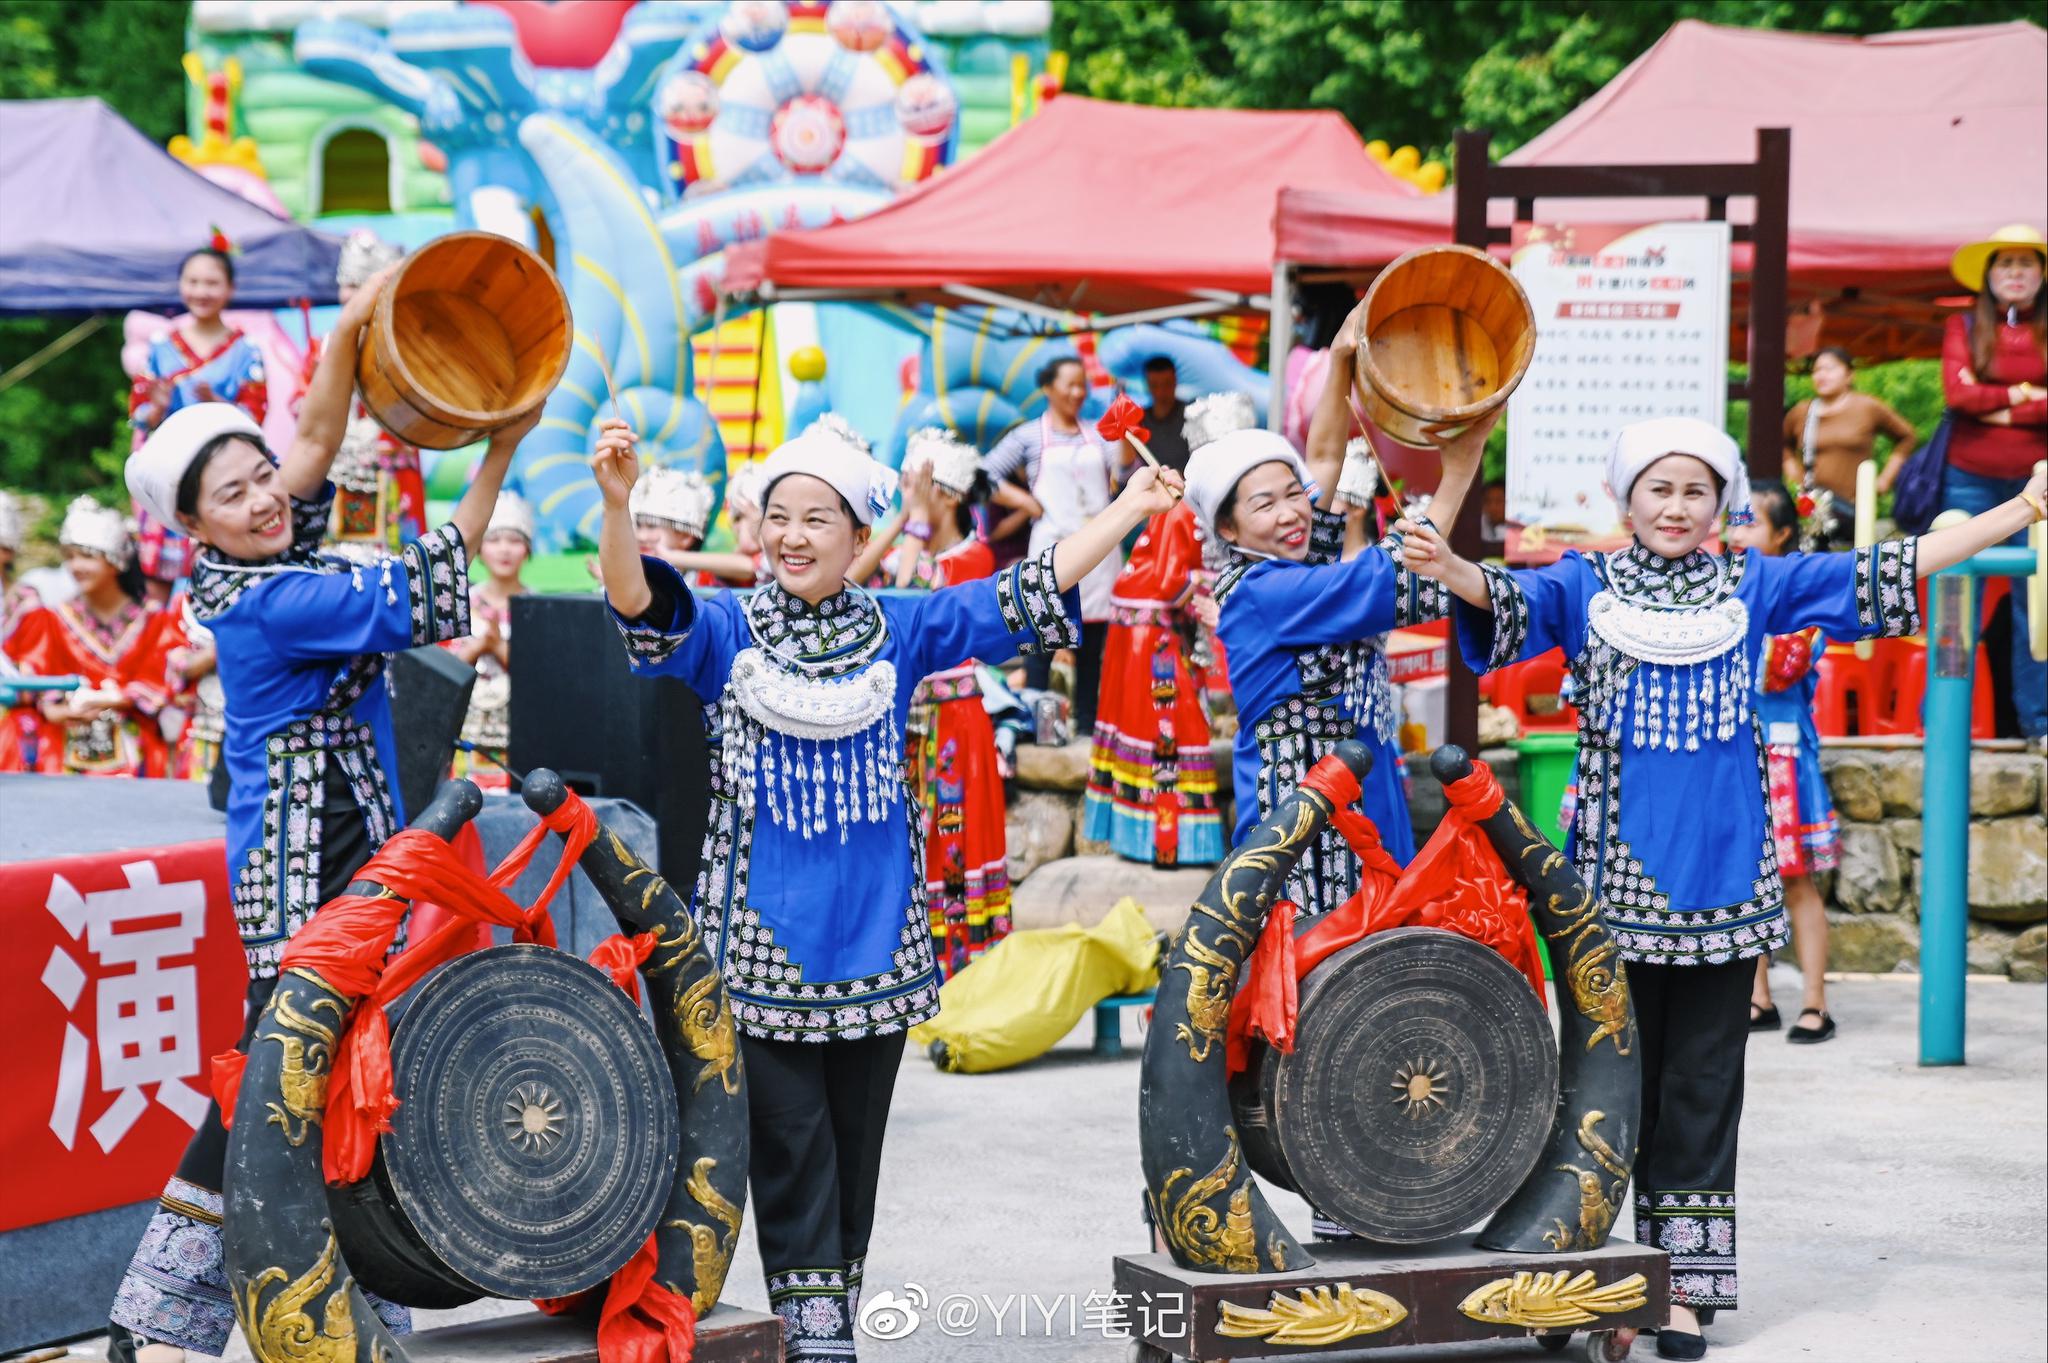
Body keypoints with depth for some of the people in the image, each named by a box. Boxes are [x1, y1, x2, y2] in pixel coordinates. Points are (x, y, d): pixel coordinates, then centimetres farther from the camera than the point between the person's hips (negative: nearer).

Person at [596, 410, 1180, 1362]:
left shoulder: (898, 633, 7)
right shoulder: (728, 634, 0)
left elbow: (1027, 597, 7)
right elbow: (641, 606, -18)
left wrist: (1129, 509, 4)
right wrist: (617, 502, -35)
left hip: (874, 939, 3)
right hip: (764, 941, -3)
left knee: (855, 1145, 10)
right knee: (790, 1147, -5)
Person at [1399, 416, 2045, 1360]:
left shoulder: (1753, 588, 7)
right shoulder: (1587, 588, 3)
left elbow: (1878, 574, 7)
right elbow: (1512, 602, -16)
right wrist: (1449, 568, -39)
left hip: (1722, 875, 1)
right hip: (1618, 873, -1)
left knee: (1702, 1083, 3)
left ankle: (1686, 1282, 6)